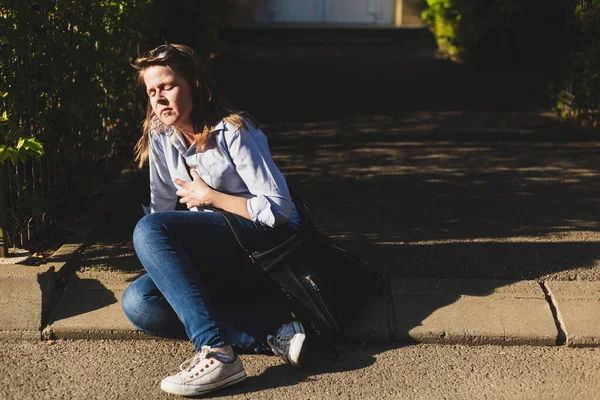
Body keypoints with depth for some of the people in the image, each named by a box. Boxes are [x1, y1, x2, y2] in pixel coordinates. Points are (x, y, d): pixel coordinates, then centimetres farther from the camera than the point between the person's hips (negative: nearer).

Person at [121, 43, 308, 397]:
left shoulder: (233, 131, -14)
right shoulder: (160, 136, 5)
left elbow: (279, 209, -17)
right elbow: (164, 207, 12)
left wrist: (210, 197, -14)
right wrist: (162, 262, 2)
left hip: (267, 241, -7)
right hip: (221, 263, 8)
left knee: (149, 230, -27)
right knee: (137, 303, -17)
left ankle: (216, 353, -37)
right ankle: (275, 332, -25)